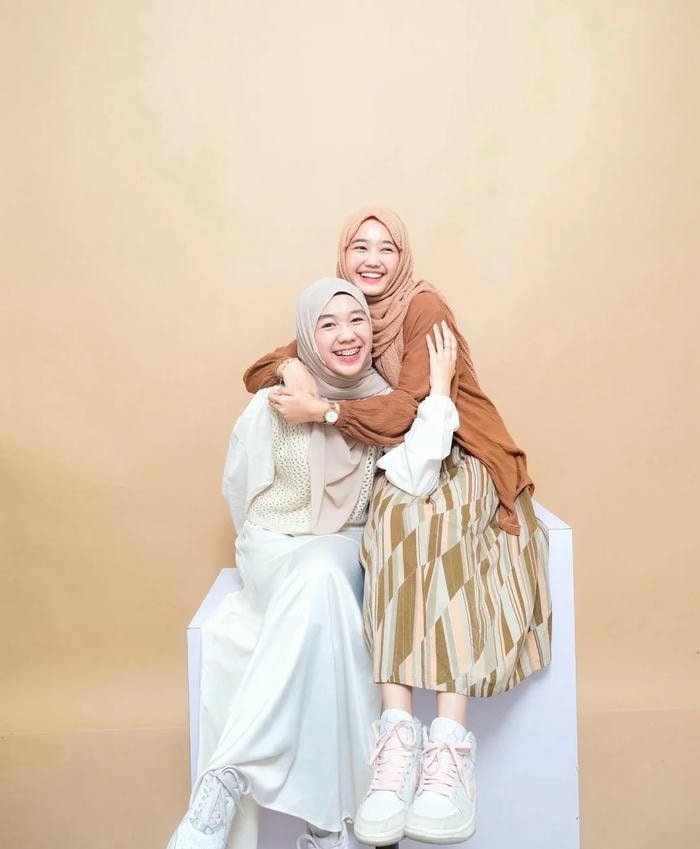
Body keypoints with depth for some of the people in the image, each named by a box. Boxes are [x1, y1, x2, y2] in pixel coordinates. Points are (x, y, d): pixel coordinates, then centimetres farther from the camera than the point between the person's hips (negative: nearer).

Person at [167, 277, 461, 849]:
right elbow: (242, 494, 5)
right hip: (273, 548, -1)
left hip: (344, 550, 1)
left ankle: (223, 780, -34)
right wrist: (289, 553, 8)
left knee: (320, 579, -35)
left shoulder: (385, 403, -3)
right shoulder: (274, 403, -8)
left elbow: (415, 480, -21)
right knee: (318, 580, -36)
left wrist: (440, 388, -20)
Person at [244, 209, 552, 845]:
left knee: (420, 513, -37)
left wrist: (322, 411, -23)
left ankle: (451, 742, -40)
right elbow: (258, 374, 11)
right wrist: (291, 366, -12)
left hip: (459, 463, -3)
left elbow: (411, 407, -16)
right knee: (399, 511, -34)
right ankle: (399, 733, -39)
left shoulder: (425, 308, -6)